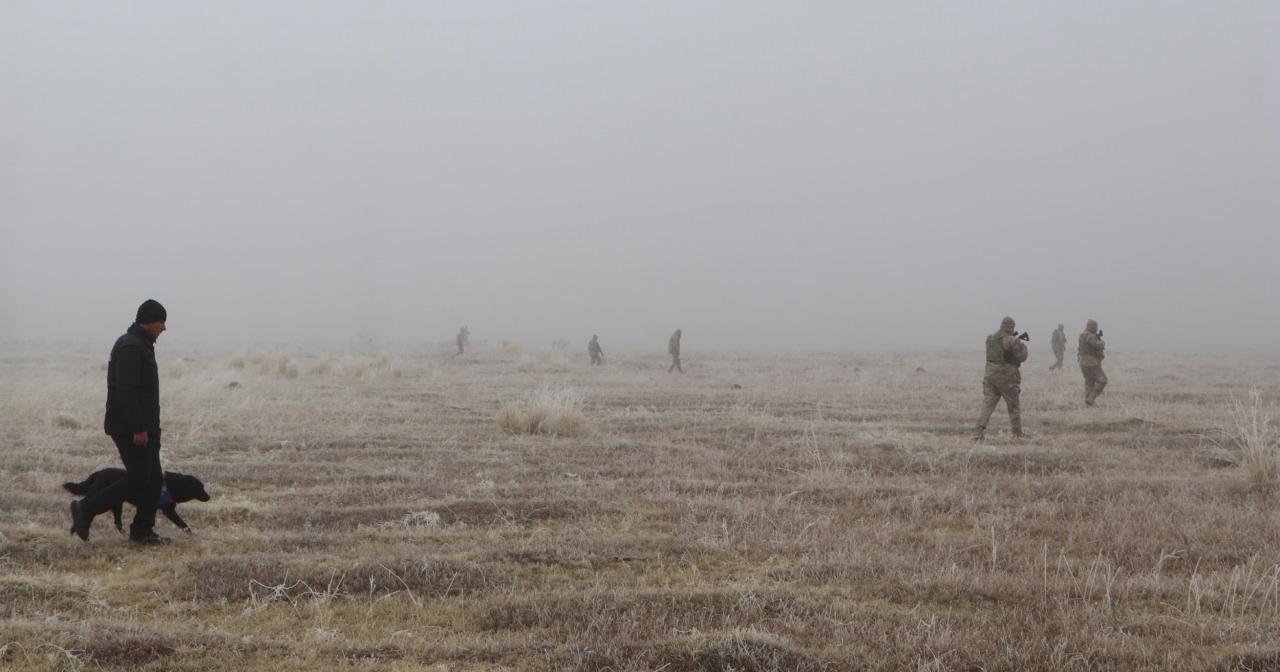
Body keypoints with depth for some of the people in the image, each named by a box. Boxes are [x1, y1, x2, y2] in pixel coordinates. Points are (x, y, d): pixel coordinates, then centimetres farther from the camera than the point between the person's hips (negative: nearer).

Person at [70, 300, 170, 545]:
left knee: (154, 478, 9)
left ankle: (142, 530, 13)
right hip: (130, 429, -10)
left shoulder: (141, 345, 17)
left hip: (144, 427, 10)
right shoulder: (130, 347, -17)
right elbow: (126, 391, -25)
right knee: (137, 478, -9)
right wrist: (138, 429, -26)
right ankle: (85, 509, 0)